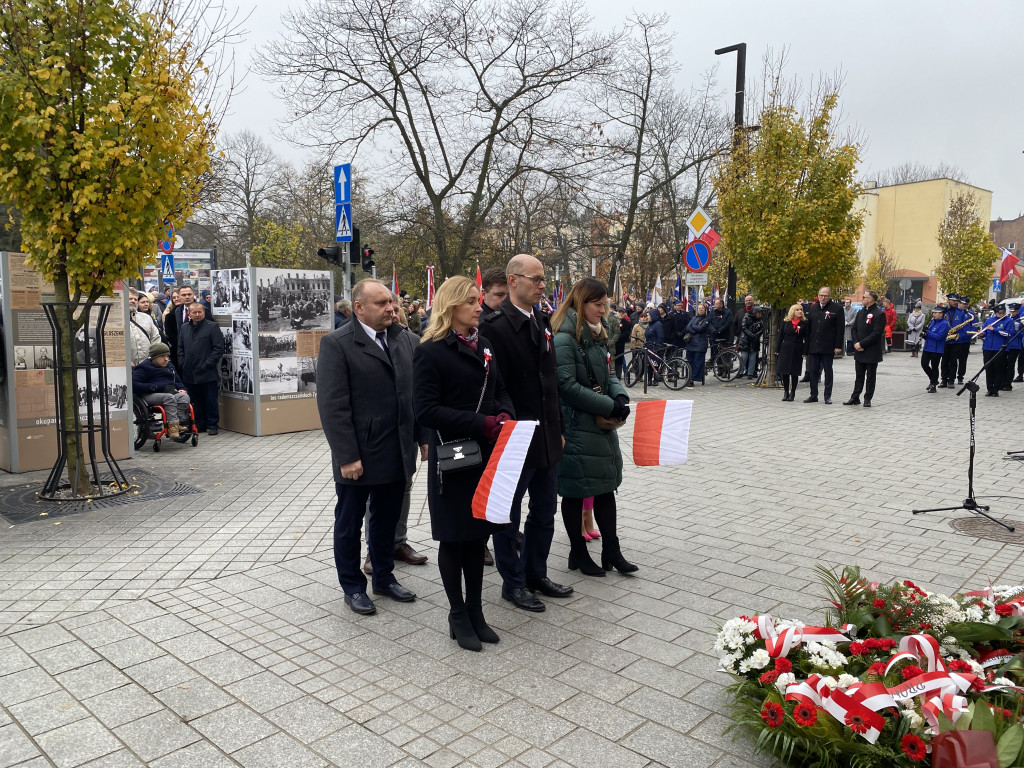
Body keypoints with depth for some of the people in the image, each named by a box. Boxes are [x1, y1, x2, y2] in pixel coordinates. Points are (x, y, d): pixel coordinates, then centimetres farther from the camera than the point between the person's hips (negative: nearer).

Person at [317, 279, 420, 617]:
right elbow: (333, 406, -16)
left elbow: (416, 392, 9)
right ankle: (352, 587, 29)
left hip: (398, 453, 5)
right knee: (349, 523, 12)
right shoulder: (336, 344, -12)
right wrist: (347, 456, -18)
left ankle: (384, 578, 36)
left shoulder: (403, 339, 5)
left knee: (387, 519, 19)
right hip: (358, 455, -5)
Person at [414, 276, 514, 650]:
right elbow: (426, 410, -17)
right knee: (453, 537, 7)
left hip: (487, 454, 6)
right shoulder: (431, 351, -11)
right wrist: (483, 424, -23)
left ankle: (475, 611, 28)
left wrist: (505, 415, -8)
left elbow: (501, 391, 16)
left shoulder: (484, 345, 10)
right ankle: (458, 616, 23)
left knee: (478, 533, 14)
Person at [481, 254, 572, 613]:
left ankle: (536, 573, 35)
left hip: (547, 438, 8)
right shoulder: (496, 326, -16)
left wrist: (558, 428, 15)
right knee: (508, 516, 9)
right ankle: (513, 583, 25)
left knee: (545, 510, 18)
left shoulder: (542, 322, 9)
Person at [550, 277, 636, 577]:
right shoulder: (564, 338, -16)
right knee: (575, 491, 4)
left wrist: (620, 396, -5)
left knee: (606, 485, 12)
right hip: (575, 426, -9)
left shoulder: (596, 335, 12)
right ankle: (578, 554, 19)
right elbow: (567, 386, -21)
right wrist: (609, 406, -19)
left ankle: (611, 552, 23)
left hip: (601, 424, 9)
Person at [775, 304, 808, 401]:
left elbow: (806, 338, -1)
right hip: (785, 349, 1)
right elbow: (780, 336, 6)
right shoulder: (785, 322, 4)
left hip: (797, 350, -1)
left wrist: (805, 352, -7)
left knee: (794, 372, 3)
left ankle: (792, 393, 13)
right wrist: (777, 350, 1)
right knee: (784, 372, 1)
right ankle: (786, 392, 14)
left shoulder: (805, 323, 0)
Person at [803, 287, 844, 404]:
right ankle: (813, 395, 15)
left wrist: (838, 346, -11)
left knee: (828, 371, 5)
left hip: (828, 347, -4)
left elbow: (840, 328, -6)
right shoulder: (813, 308, 11)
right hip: (813, 346, 4)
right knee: (813, 371, 6)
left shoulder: (837, 308, -3)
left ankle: (828, 396, 12)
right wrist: (807, 345, 8)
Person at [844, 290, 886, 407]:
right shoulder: (861, 312, 12)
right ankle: (855, 398, 17)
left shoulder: (879, 314, -11)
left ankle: (867, 399, 11)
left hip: (872, 352, -6)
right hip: (859, 351, 6)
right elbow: (854, 329, 11)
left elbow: (876, 333, -17)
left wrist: (862, 344, -17)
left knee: (870, 377, 5)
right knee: (859, 376, 11)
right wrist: (856, 343, -5)